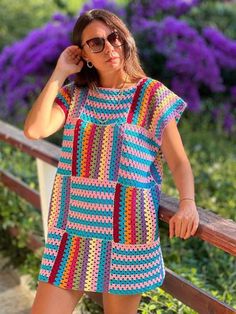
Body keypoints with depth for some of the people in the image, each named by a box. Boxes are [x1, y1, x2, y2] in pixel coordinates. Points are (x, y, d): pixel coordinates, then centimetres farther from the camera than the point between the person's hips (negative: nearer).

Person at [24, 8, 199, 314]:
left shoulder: (152, 95, -2)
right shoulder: (75, 94, 6)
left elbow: (179, 162, -5)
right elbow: (34, 130, -10)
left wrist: (187, 202, -24)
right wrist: (59, 74, -6)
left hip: (126, 230, -2)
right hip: (72, 228, 3)